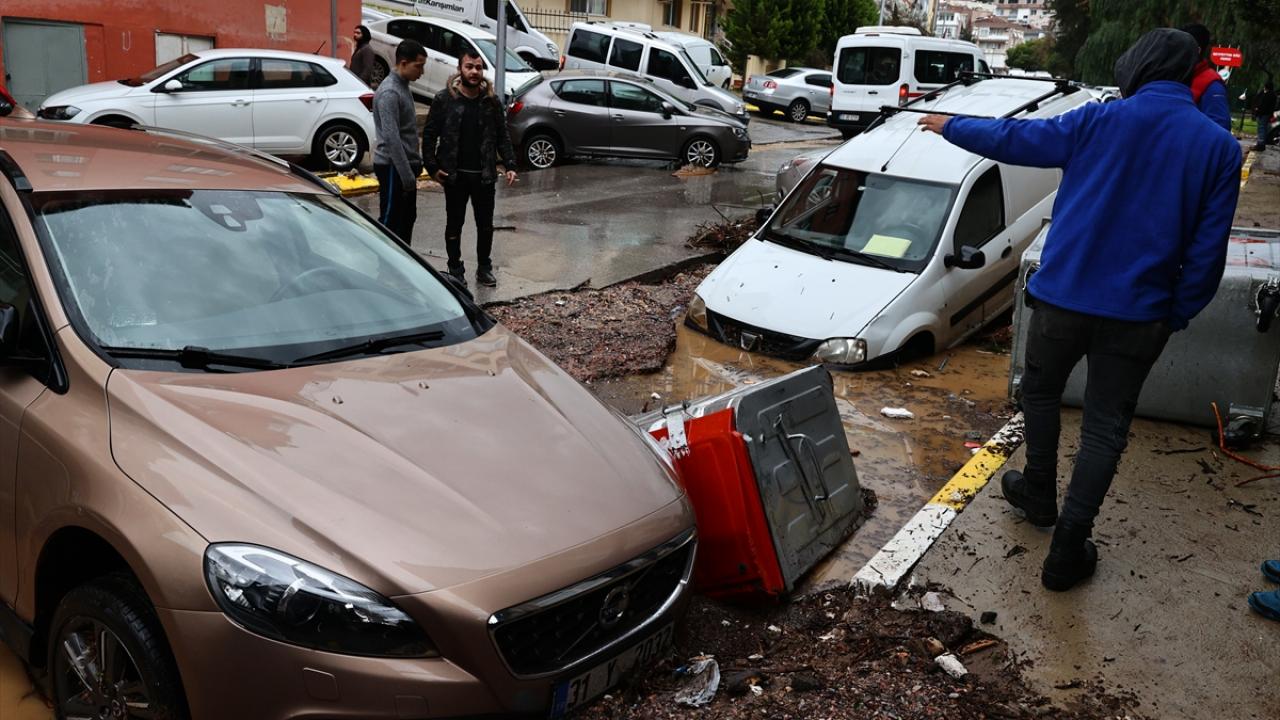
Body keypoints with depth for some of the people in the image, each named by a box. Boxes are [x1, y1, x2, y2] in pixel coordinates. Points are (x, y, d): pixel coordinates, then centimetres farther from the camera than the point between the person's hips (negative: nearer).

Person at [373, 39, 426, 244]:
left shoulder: (403, 86, 11)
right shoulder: (389, 92, -19)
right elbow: (392, 138, -24)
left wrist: (415, 164, 19)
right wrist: (407, 175, -25)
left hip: (405, 165, 10)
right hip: (392, 166, -10)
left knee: (408, 217, 15)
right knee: (390, 221, -5)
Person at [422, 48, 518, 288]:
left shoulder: (492, 101, 2)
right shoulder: (444, 99, -4)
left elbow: (502, 137, 7)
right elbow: (429, 135, -2)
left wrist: (509, 165, -3)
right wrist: (432, 167, -8)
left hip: (484, 176, 2)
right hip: (455, 176, -2)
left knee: (485, 224, 9)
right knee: (454, 224, 9)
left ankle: (484, 268, 24)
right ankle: (455, 269, 22)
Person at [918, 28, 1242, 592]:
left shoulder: (1100, 121, -6)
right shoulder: (1220, 147, -2)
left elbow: (1010, 139, 5)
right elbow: (1207, 249, -2)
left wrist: (950, 127, 21)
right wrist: (1178, 314, 10)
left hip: (1063, 296, -1)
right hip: (1138, 313, 1)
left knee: (1040, 394, 23)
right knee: (1105, 427, 8)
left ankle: (1039, 495, 38)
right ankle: (1068, 549, 8)